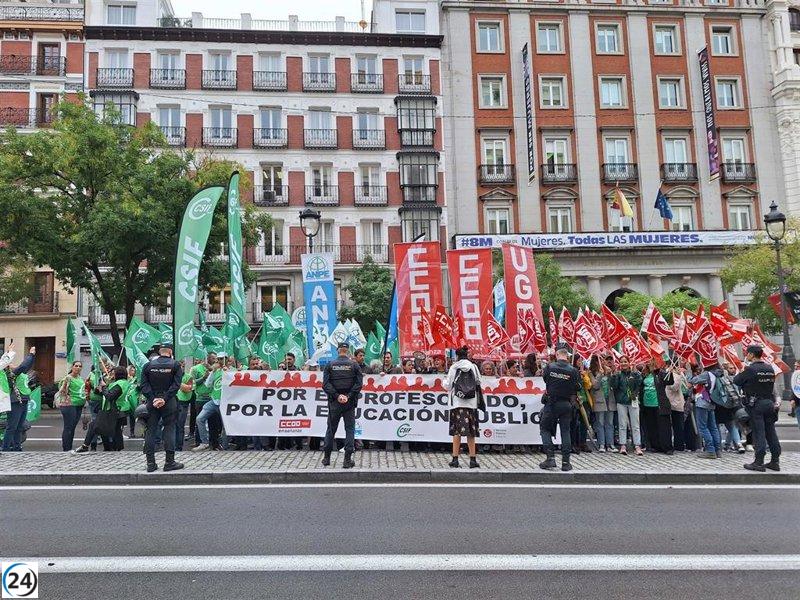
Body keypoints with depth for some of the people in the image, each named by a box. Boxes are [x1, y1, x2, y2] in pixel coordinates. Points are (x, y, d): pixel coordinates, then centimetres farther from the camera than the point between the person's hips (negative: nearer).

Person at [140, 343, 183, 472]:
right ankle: (169, 462, 2)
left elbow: (144, 385, -3)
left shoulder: (148, 365, 5)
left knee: (150, 430, 8)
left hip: (152, 402, 2)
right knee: (169, 430, 3)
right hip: (169, 403, -2)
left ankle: (150, 463, 9)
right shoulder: (175, 365, -2)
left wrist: (153, 399, -7)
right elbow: (176, 384, -11)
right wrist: (165, 398, -13)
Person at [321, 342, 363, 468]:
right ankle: (347, 460, 0)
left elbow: (326, 384, -7)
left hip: (334, 402, 1)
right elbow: (358, 383, -9)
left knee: (331, 429, 12)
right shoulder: (354, 365, -1)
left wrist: (336, 396, -9)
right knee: (350, 429, 4)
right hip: (350, 403, -1)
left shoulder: (330, 365, 1)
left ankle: (326, 457, 18)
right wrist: (349, 396, -10)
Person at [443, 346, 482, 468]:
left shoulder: (453, 368, 0)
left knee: (457, 431, 0)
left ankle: (455, 459, -1)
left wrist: (445, 381, 24)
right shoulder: (474, 367, 5)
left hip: (457, 403, -2)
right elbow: (479, 383, 10)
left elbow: (448, 386, 4)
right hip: (471, 403, 2)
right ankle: (473, 459, 6)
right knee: (471, 432, 6)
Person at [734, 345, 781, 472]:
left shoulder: (750, 369, -14)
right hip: (769, 403, 6)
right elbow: (771, 383, 16)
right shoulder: (770, 368, 6)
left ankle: (759, 462, -1)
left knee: (758, 433, -3)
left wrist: (742, 371, 8)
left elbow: (736, 381, -7)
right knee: (771, 432, 10)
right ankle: (775, 461, 16)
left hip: (755, 405, -6)